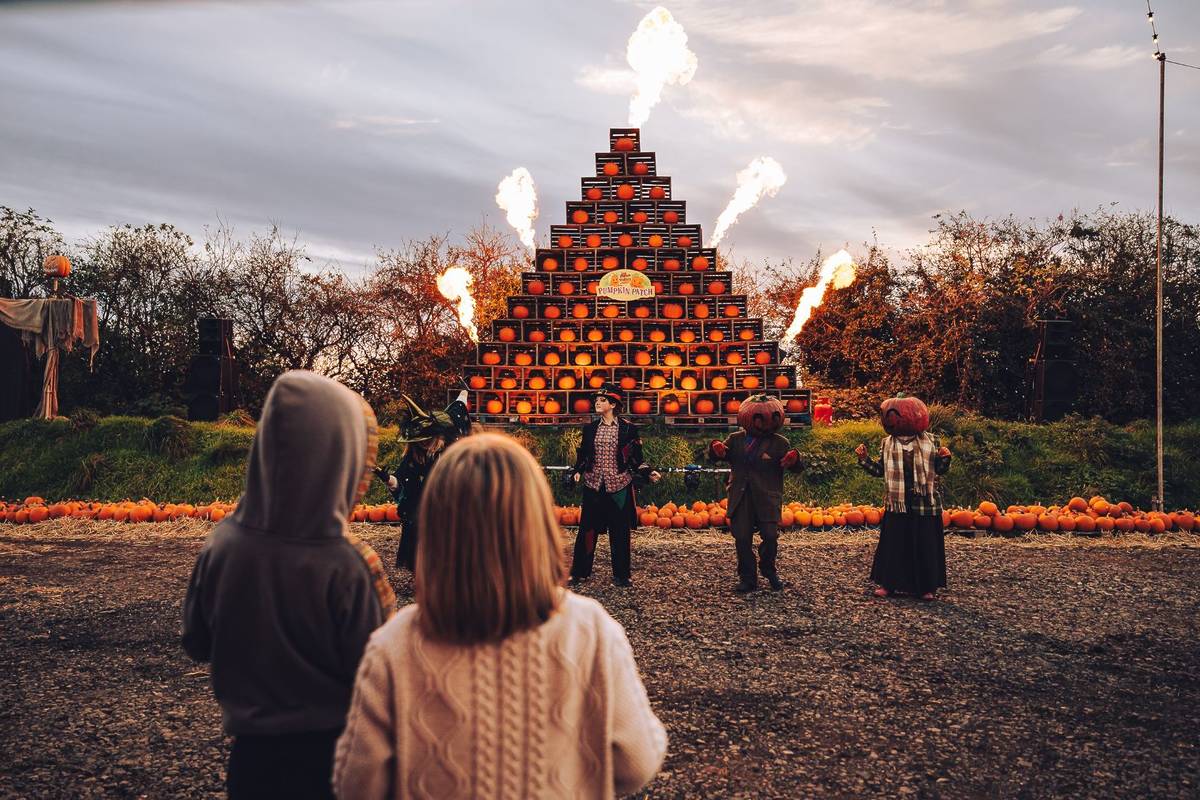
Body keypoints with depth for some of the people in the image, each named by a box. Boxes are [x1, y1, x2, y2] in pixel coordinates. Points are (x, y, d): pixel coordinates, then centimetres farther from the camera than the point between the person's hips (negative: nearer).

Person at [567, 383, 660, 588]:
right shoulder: (590, 428, 7)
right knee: (587, 529, 5)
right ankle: (580, 572, 16)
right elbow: (582, 454, 11)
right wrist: (577, 472, -6)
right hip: (593, 485, 2)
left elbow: (636, 457, 1)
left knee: (619, 531, 5)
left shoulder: (628, 428, -2)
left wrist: (648, 473, -12)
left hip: (619, 486, -2)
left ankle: (621, 575, 16)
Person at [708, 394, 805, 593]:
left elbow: (797, 468, -1)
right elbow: (717, 456, 11)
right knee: (742, 539, 1)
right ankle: (747, 578, 12)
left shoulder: (779, 443, 3)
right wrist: (716, 449, -14)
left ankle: (770, 571, 21)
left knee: (770, 535, -6)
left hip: (767, 499, -2)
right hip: (741, 499, 2)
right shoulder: (736, 440, 10)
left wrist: (794, 459, -25)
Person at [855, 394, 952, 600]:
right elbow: (880, 470, 9)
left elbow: (939, 470, 5)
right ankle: (888, 584, 14)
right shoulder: (887, 444, 6)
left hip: (925, 503, -1)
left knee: (925, 544, 2)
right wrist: (864, 459, -2)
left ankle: (926, 587, 13)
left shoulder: (930, 441, 2)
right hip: (897, 503, 1)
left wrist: (945, 459, -15)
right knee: (893, 543, 3)